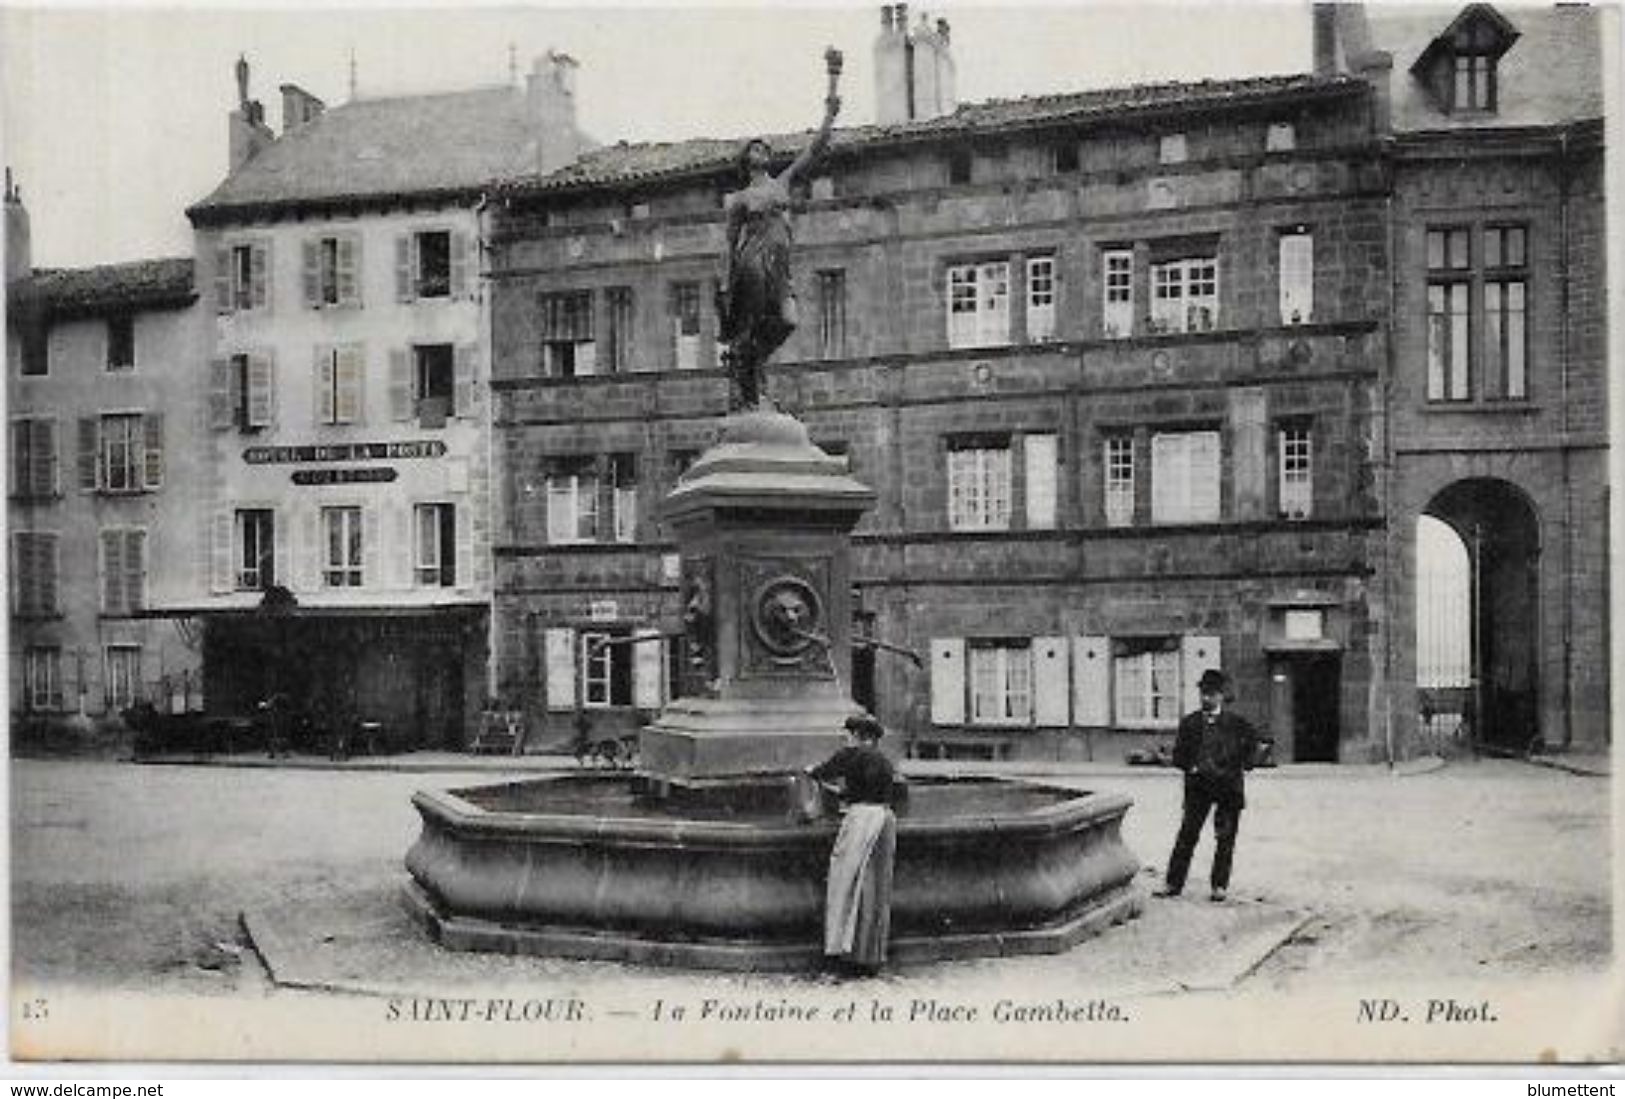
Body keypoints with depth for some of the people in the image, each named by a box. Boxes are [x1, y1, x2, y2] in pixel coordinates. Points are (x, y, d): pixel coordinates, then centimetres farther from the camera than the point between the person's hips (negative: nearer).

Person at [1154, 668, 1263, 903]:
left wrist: (1244, 767, 1)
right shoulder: (1190, 723, 6)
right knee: (1187, 834, -1)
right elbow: (1179, 754, 7)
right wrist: (1192, 767, -9)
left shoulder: (1236, 723, 3)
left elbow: (1252, 745, 12)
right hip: (1198, 786, 1)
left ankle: (1219, 885, 13)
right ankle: (1173, 883, 4)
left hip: (1229, 786, 0)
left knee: (1225, 838, 3)